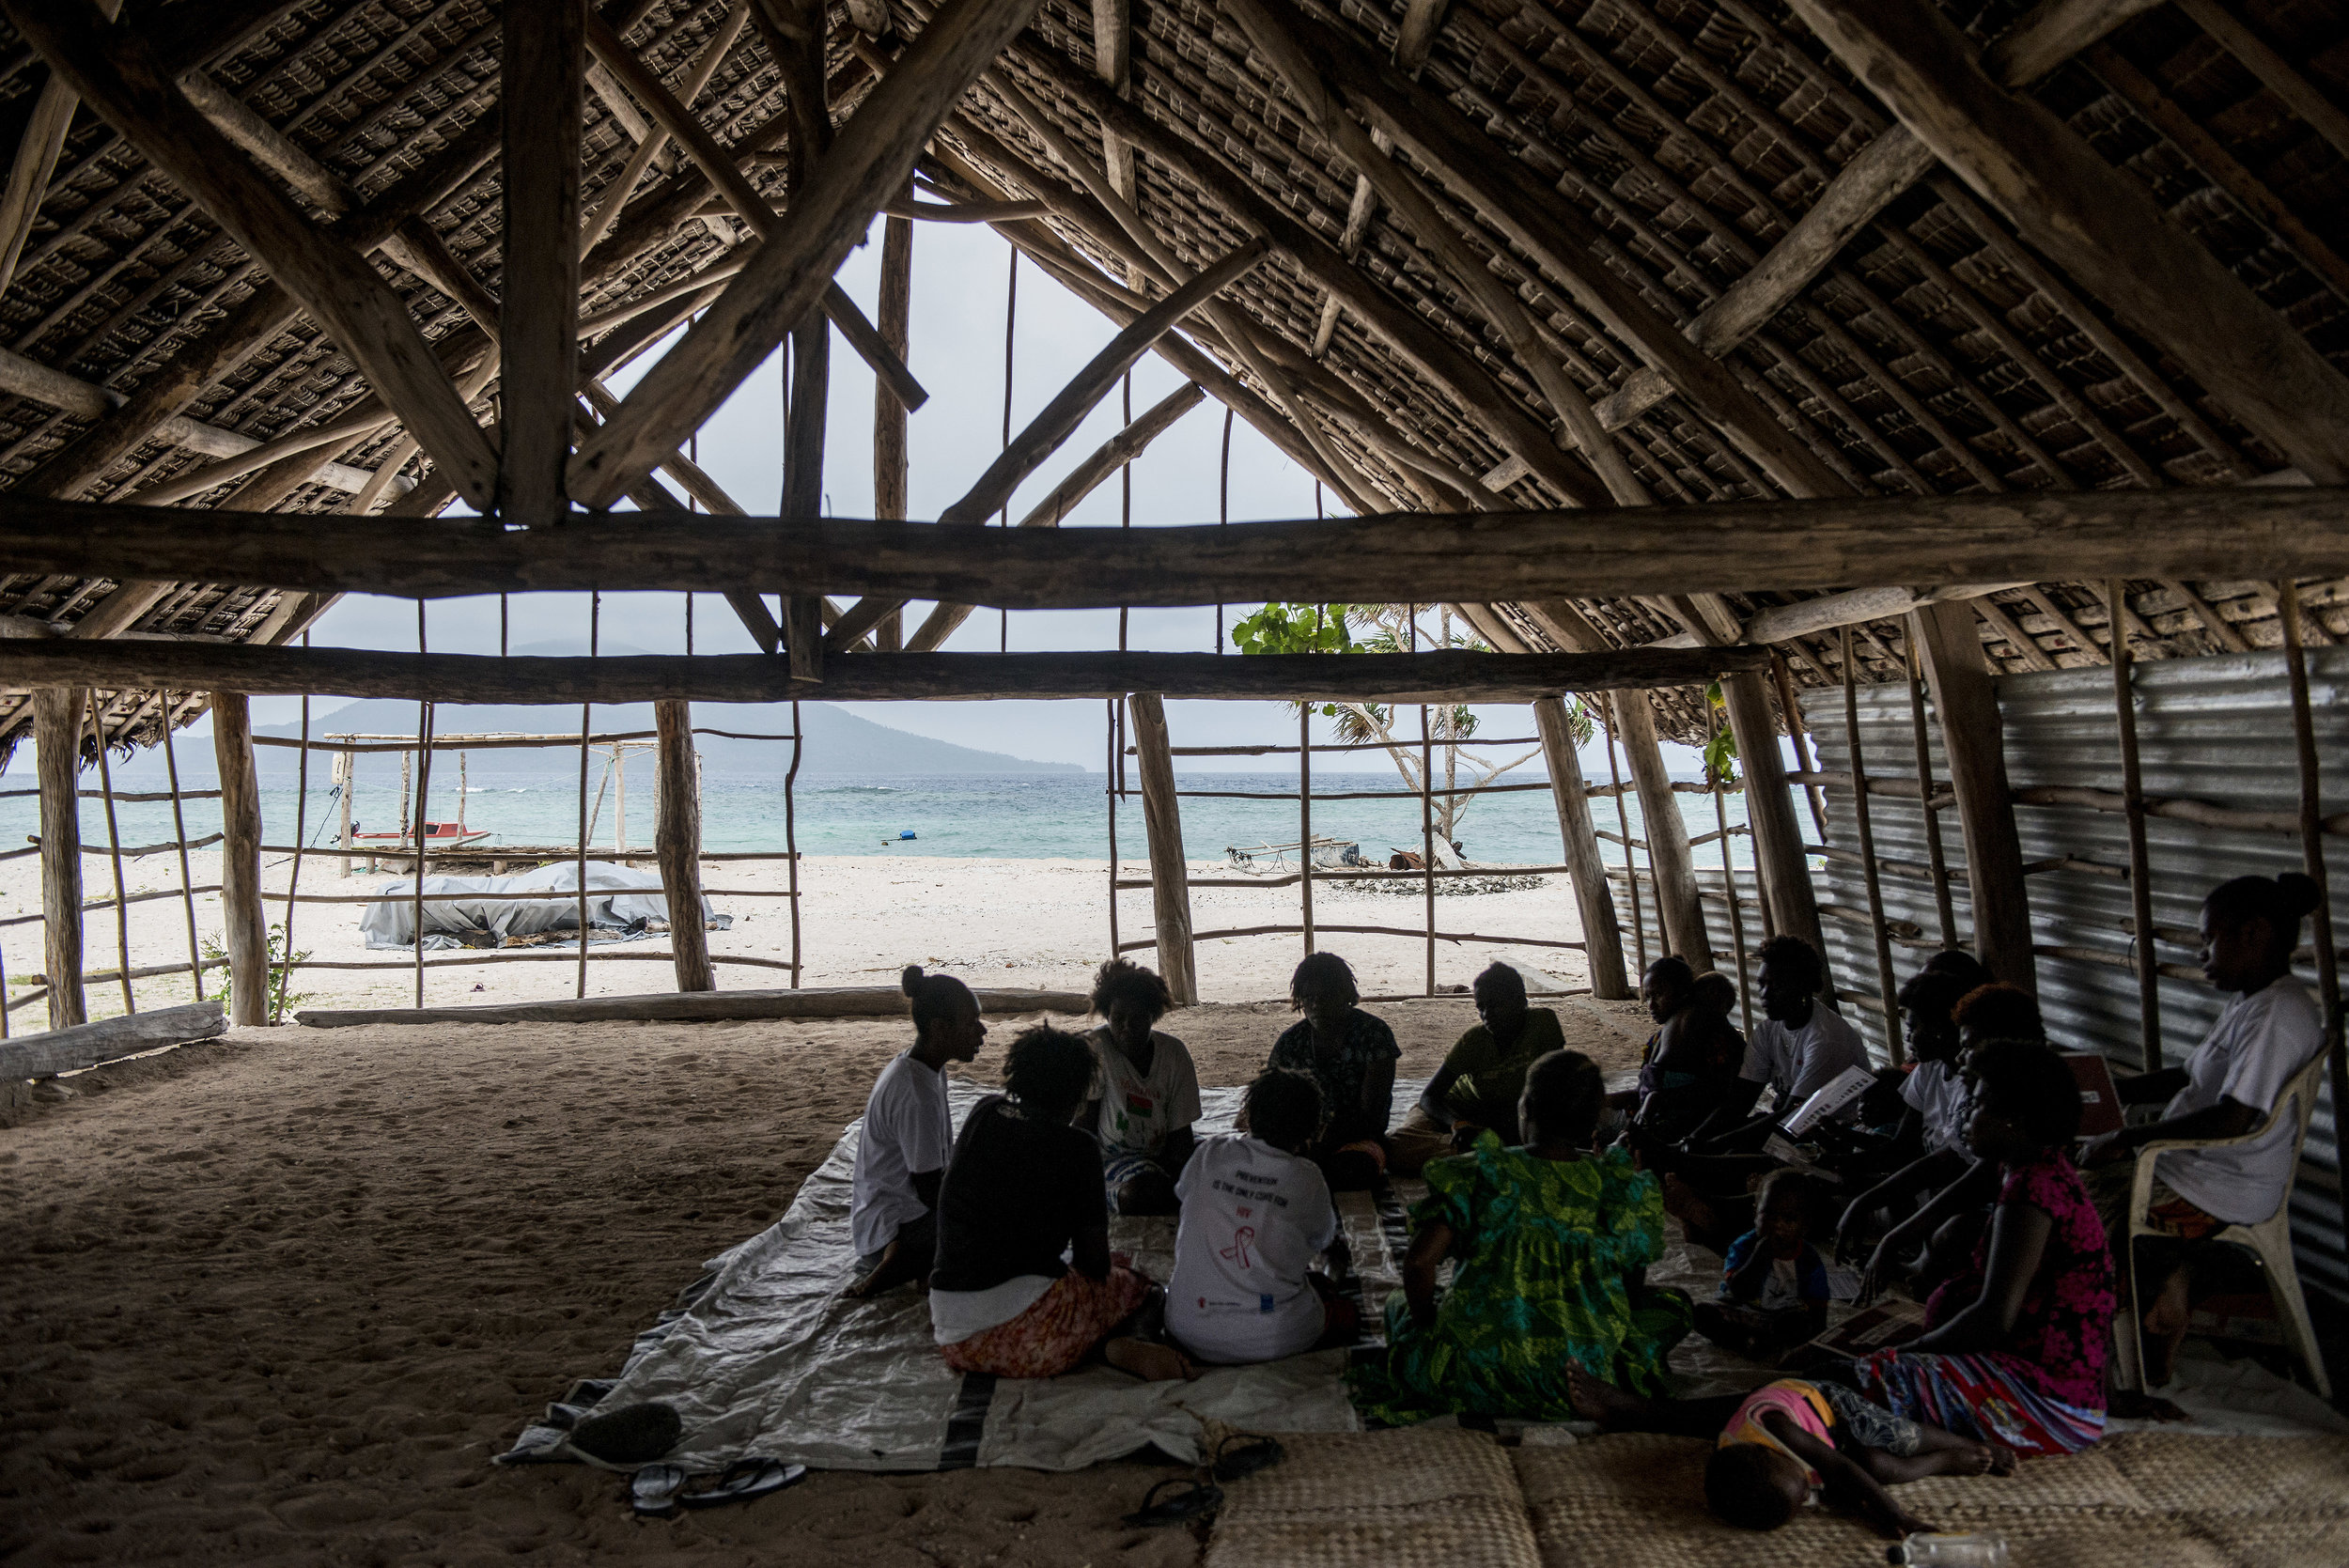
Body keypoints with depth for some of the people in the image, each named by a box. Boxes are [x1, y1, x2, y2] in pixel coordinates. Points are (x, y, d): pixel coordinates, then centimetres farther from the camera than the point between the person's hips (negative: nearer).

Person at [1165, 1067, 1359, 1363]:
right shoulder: (1306, 1178, -5)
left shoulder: (1208, 1154, 0)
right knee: (1346, 1314, 24)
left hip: (1188, 1331, 2)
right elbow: (1324, 1240, 15)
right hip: (1272, 1338, -2)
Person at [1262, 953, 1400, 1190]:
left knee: (1346, 1168, -38)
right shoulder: (1290, 1041, 6)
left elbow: (1370, 1115, -10)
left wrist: (1322, 1143, -20)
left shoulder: (1373, 1033, -5)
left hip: (1359, 1137, -2)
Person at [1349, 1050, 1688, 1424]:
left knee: (1400, 1303, 30)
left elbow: (1419, 1263, -16)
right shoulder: (1618, 1186, -3)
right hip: (1589, 1370, 0)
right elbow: (1629, 1289, 9)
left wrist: (1429, 1326, 3)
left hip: (1476, 1375, 0)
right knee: (1671, 1306, 25)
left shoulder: (1475, 1175, -9)